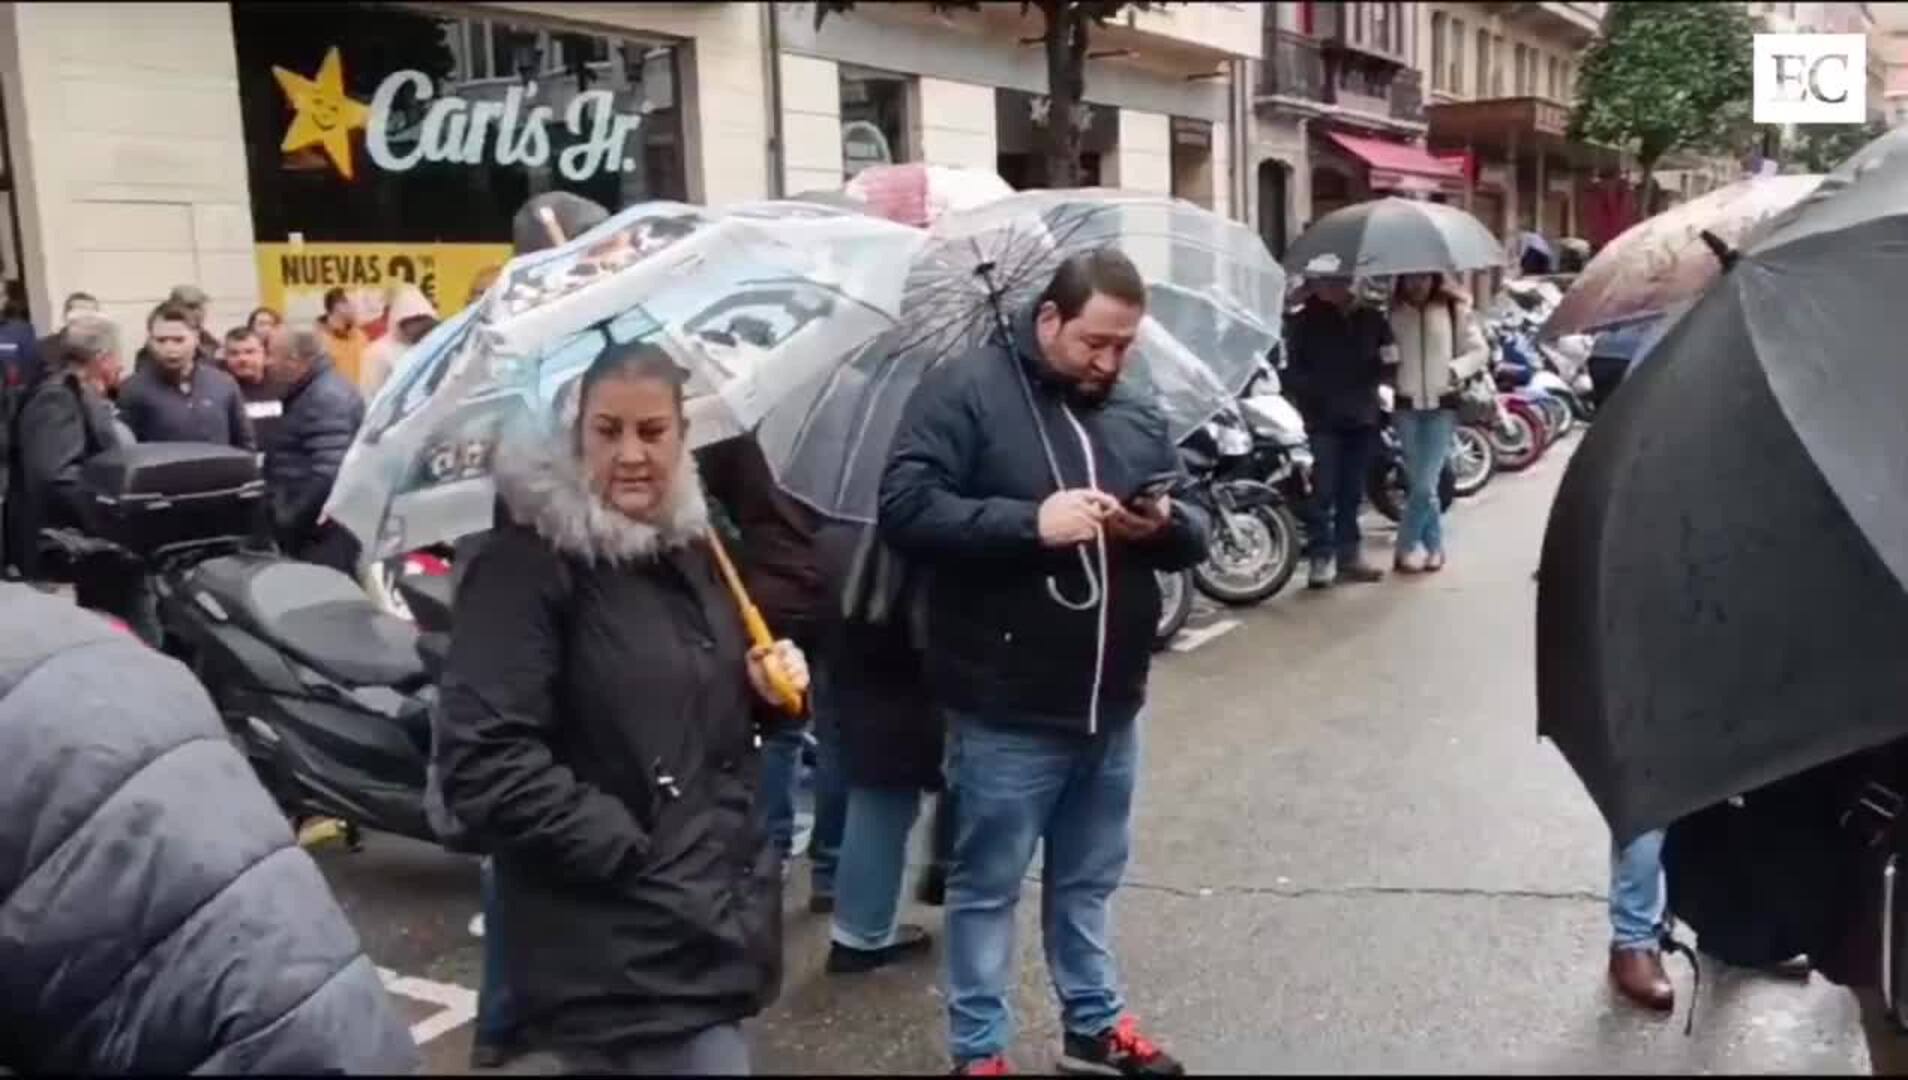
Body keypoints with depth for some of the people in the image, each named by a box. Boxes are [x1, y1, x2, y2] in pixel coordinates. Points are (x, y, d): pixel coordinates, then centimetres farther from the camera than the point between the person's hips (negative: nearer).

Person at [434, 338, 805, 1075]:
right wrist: (631, 854, -21)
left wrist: (763, 689, 2)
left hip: (712, 917, 8)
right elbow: (483, 765, -22)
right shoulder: (527, 564, -14)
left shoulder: (689, 548, 11)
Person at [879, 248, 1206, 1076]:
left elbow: (1194, 536, 13)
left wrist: (1166, 525, -11)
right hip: (1006, 708, -5)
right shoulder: (964, 391, -10)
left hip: (1111, 702, 6)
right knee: (987, 886, 10)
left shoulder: (1137, 411, 8)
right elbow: (905, 511, -18)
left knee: (1087, 882, 21)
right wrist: (1031, 521, -24)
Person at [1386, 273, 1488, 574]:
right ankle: (1433, 546, 22)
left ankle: (1407, 546, 7)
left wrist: (1457, 369, -12)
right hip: (1407, 404, 1)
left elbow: (1480, 350, 4)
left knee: (1425, 482, -7)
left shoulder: (1454, 308, 0)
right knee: (1419, 482, 7)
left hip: (1442, 404, -1)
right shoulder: (1391, 311, 1)